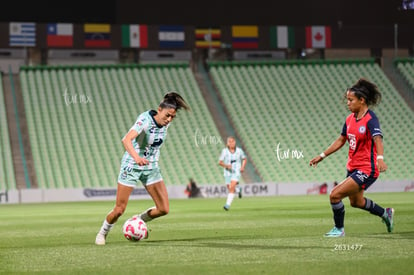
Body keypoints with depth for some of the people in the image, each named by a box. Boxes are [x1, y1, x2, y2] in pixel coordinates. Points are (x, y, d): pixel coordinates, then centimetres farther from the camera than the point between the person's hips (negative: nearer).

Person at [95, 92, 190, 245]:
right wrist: (137, 157, -59)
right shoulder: (145, 120, -26)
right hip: (132, 166, -6)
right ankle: (102, 233, 27)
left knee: (164, 209, -4)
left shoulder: (165, 122, -5)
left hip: (151, 168, 6)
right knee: (119, 210, -2)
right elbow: (126, 139, -43)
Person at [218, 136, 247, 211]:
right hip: (228, 173, 2)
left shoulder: (239, 150, -3)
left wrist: (243, 167, -4)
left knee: (231, 188, -20)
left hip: (236, 172, -2)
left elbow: (244, 159, 13)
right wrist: (226, 165, -25)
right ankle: (238, 189, 47)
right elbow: (220, 162, -6)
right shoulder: (224, 151, -7)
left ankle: (228, 205, -22)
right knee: (230, 189, 11)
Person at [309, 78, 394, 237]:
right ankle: (386, 213, 48)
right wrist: (322, 156, 17)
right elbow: (341, 140, 17)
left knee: (335, 195, -14)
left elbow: (377, 139, -34)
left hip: (367, 170, -9)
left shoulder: (370, 119, -19)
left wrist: (380, 158, -52)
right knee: (356, 202, 26)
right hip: (352, 167, 9)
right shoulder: (350, 119, 5)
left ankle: (339, 229, 8)